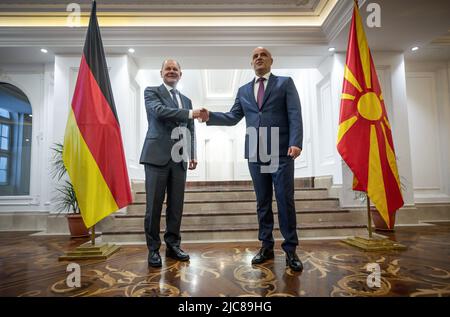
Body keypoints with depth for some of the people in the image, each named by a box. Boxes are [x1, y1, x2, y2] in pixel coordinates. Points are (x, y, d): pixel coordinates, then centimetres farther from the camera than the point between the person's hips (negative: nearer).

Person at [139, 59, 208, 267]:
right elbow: (160, 111, -15)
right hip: (157, 156, -4)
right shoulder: (151, 92, 6)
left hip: (179, 159, 5)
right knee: (154, 204, 0)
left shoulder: (186, 100, 21)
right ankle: (153, 248, 13)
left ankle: (173, 245, 20)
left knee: (176, 205, 7)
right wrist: (190, 114, -18)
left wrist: (192, 155, 9)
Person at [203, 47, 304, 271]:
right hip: (255, 154, 4)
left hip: (281, 152, -3)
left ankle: (290, 250, 11)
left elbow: (295, 115, -4)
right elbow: (232, 117, 12)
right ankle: (266, 246, 20)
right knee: (262, 202, 9)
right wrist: (210, 116, -5)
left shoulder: (285, 83, 7)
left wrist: (295, 143, -18)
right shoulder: (244, 90, 19)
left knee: (285, 200, -2)